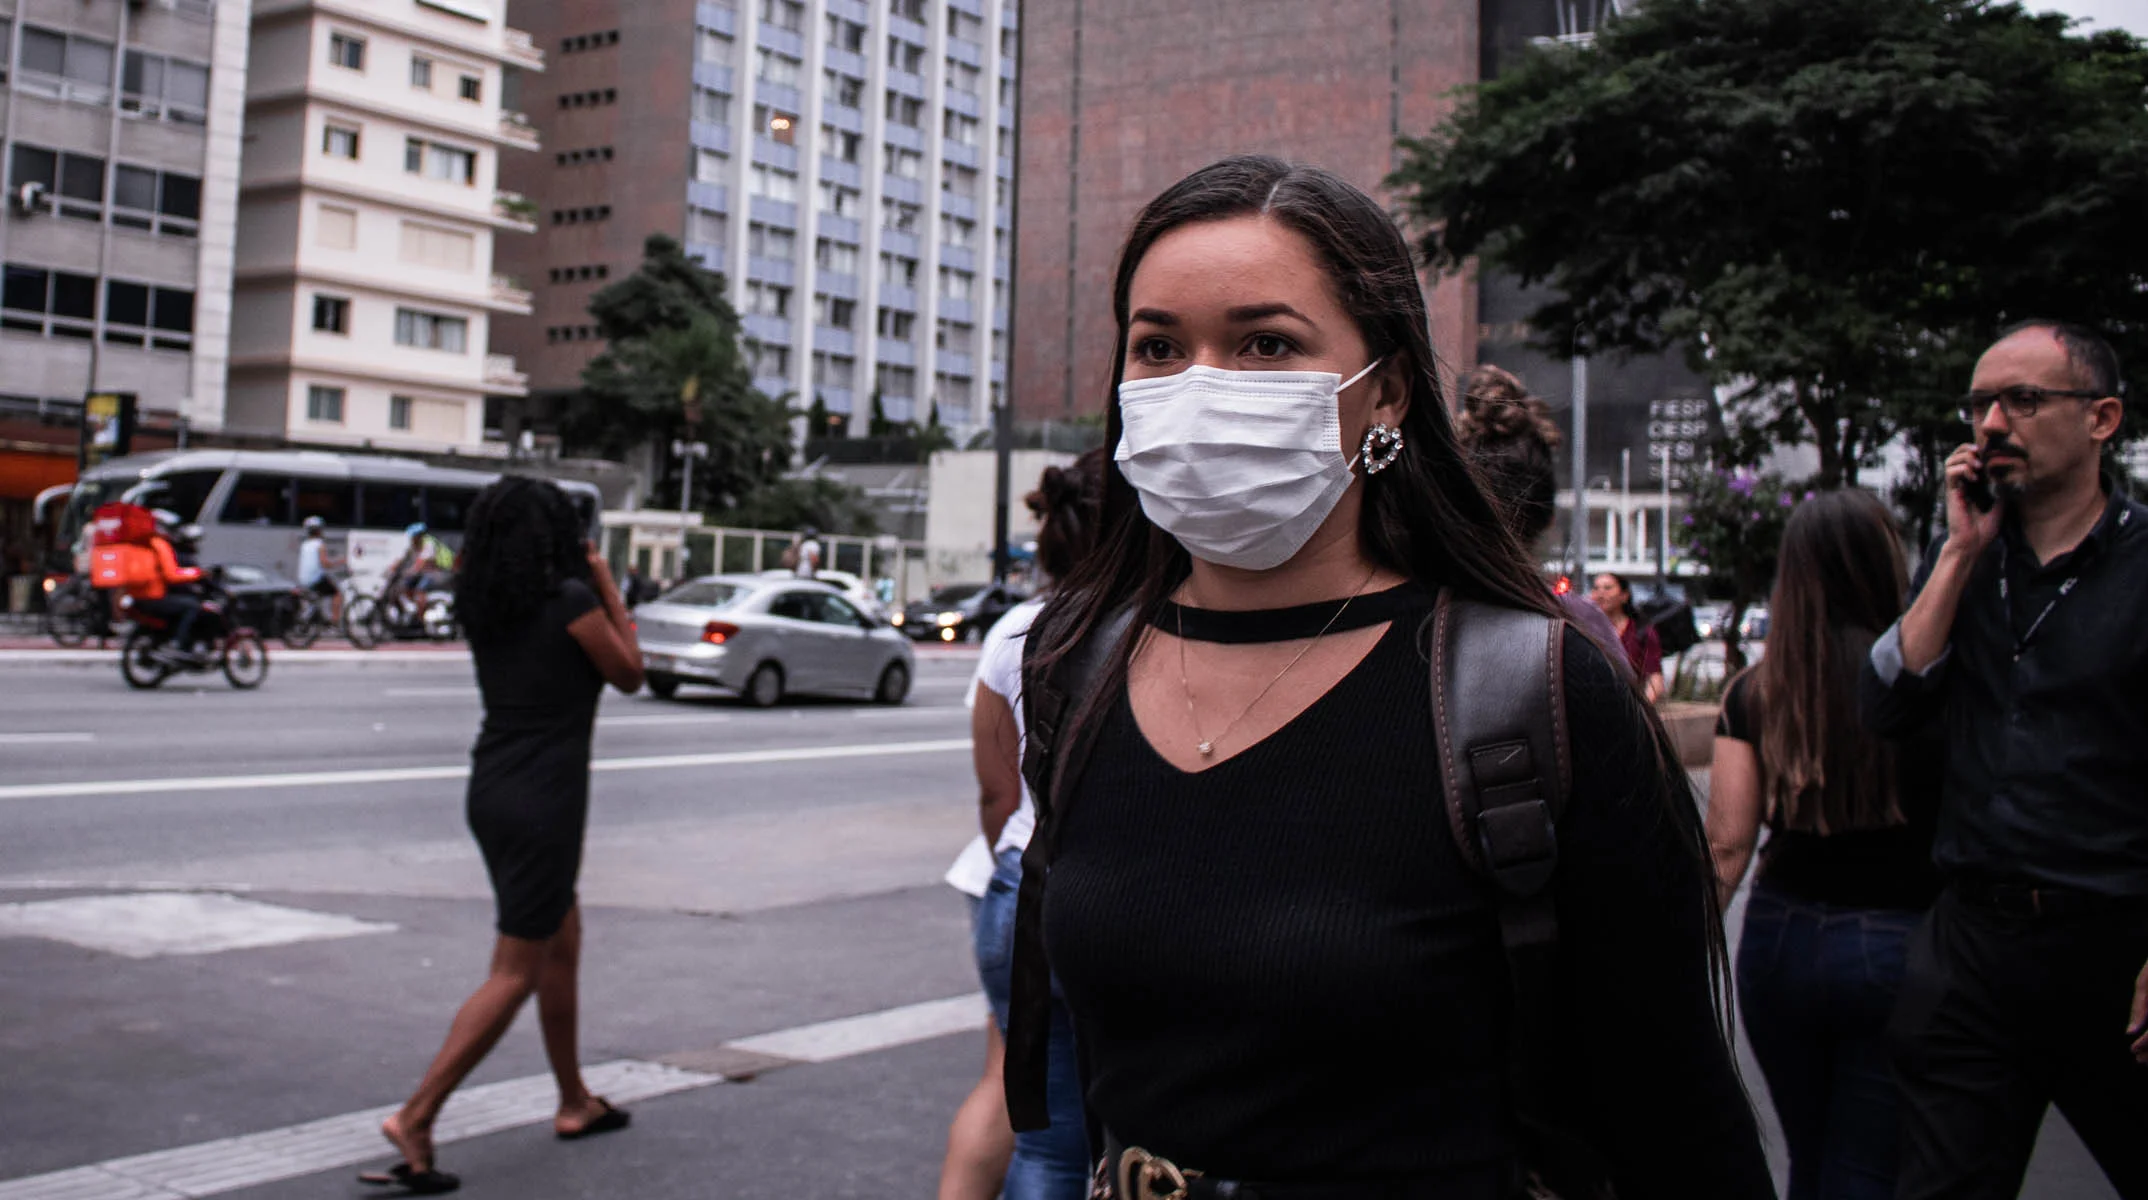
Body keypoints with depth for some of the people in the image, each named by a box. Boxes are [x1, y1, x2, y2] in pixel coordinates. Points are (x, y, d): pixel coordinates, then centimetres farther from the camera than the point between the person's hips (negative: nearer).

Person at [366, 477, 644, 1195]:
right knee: (516, 974, -2)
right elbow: (629, 674, -1)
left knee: (563, 942, 22)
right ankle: (415, 1118, -5)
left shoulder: (483, 606, 6)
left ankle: (575, 1102, 33)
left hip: (492, 791, 8)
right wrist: (608, 589, 7)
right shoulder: (570, 599, -14)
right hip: (543, 800, -8)